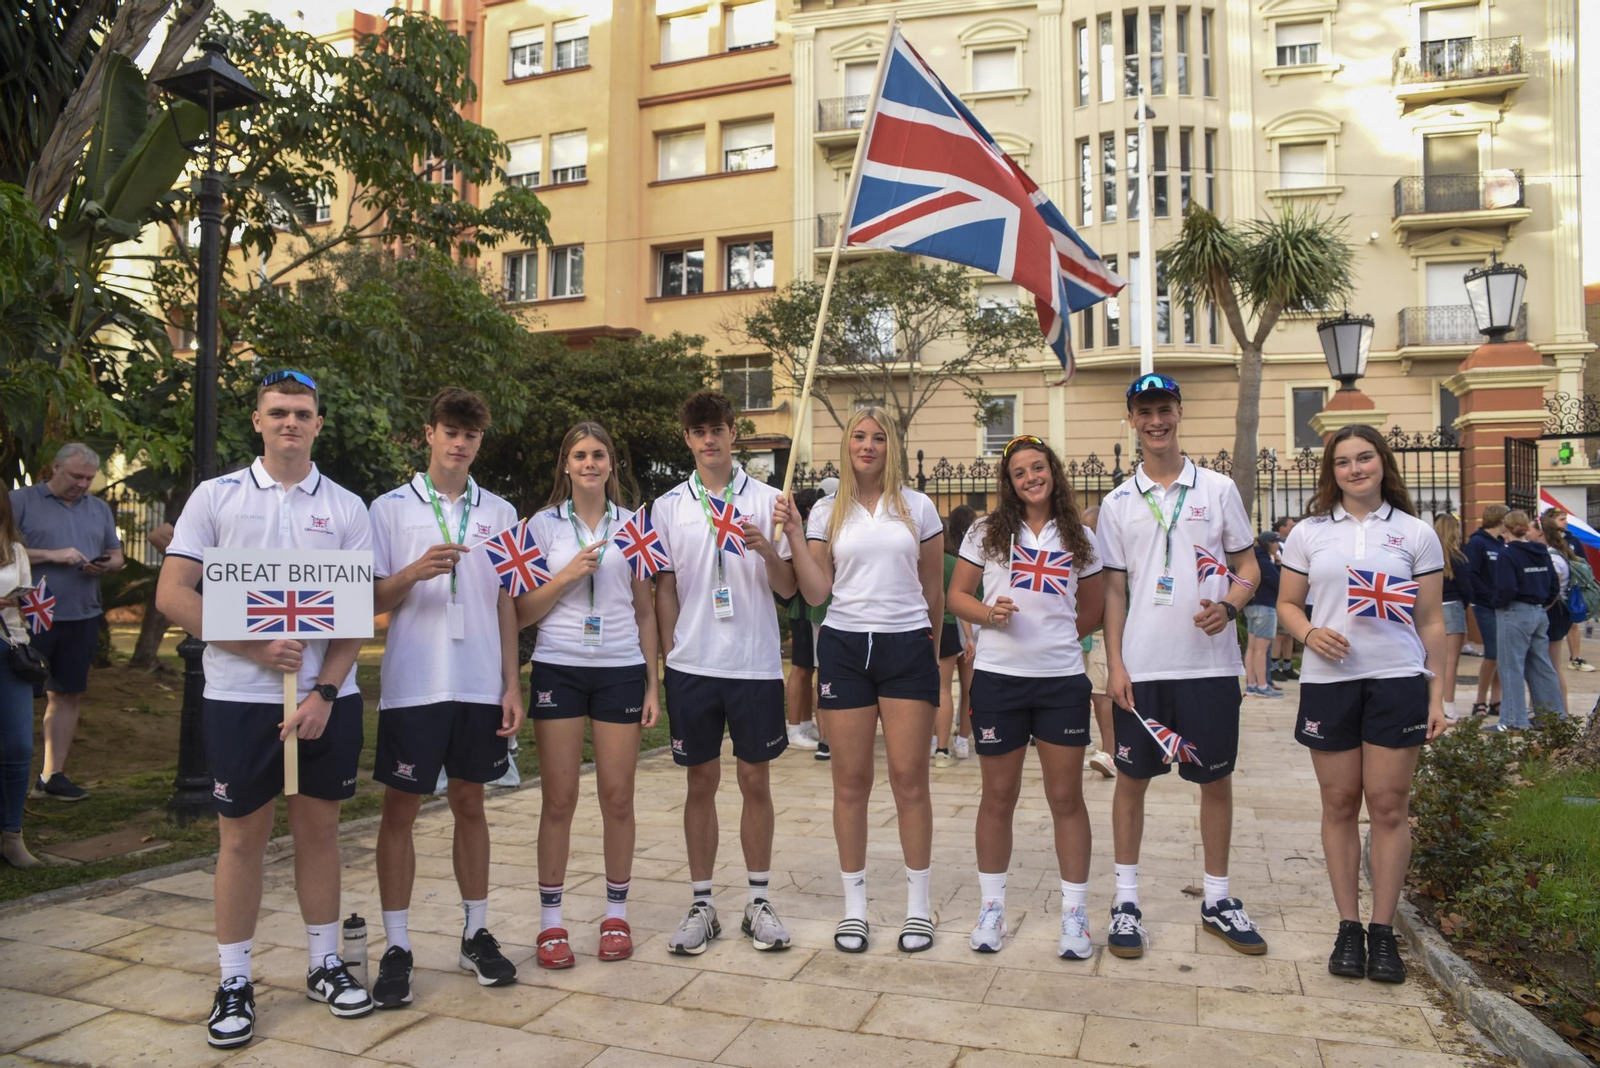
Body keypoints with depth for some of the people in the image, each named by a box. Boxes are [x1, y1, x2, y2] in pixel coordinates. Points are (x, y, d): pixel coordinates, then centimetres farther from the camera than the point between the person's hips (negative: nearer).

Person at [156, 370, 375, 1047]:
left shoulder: (346, 508, 5)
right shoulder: (216, 496, 3)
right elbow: (171, 595, -3)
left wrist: (323, 692, -9)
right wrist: (257, 647, -12)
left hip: (327, 698, 1)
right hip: (239, 695, -1)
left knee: (319, 828, 11)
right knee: (242, 837, 6)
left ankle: (324, 964, 25)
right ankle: (233, 982, 20)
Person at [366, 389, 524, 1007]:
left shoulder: (498, 513, 9)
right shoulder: (390, 509, 2)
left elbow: (505, 604, 10)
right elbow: (373, 600, 0)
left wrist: (512, 686, 4)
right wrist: (416, 572, -20)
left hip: (481, 686, 2)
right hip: (413, 685, -2)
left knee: (470, 803, 11)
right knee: (401, 810, 3)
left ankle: (476, 934, 23)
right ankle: (396, 948, 15)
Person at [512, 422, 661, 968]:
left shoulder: (632, 525, 8)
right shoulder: (544, 525, 5)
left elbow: (645, 611, 10)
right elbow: (523, 613, 4)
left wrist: (653, 683, 5)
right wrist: (568, 576, -12)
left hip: (620, 670, 1)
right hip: (559, 668, -1)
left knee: (617, 796, 3)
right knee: (559, 797, 1)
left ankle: (616, 914, 18)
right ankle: (550, 921, 14)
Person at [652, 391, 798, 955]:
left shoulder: (766, 500, 3)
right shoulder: (669, 506, 7)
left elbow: (788, 588, 1)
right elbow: (665, 589, 10)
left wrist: (767, 548, -18)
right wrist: (669, 655, 4)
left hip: (756, 665, -1)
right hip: (692, 667, 1)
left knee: (755, 781, 7)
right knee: (701, 783, 8)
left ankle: (759, 901, 21)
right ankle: (701, 904, 20)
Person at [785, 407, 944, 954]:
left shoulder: (918, 508, 6)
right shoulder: (827, 512, 7)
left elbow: (934, 590, 12)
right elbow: (816, 592, 0)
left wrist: (933, 651, 15)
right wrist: (793, 538, -8)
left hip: (907, 647, 0)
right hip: (844, 647, 1)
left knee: (910, 778, 0)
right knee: (851, 781, 4)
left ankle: (918, 905, 14)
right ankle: (854, 906, 16)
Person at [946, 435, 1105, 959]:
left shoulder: (1080, 539, 8)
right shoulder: (987, 532, 4)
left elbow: (1095, 608, 17)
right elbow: (957, 595, 4)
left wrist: (1060, 636, 7)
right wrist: (989, 614, -14)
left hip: (1063, 679, 1)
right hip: (999, 678, 0)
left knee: (1067, 797, 6)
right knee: (998, 797, 9)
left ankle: (1075, 914, 19)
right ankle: (991, 908, 24)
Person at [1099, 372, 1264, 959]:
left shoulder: (1218, 489, 5)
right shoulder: (1117, 503, 6)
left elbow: (1248, 565, 8)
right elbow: (1113, 587, 6)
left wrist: (1228, 605, -13)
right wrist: (1114, 663, -2)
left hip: (1210, 663, 0)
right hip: (1141, 665, 0)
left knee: (1216, 778, 8)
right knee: (1132, 778, 6)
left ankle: (1217, 899, 24)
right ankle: (1125, 900, 17)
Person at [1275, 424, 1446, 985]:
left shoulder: (1416, 534, 5)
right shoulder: (1309, 532, 7)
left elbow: (1431, 621, 6)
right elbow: (1287, 603, 10)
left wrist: (1437, 693, 1)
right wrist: (1310, 633, -12)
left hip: (1397, 680, -1)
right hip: (1327, 682, 1)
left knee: (1389, 805, 1)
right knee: (1339, 804, 6)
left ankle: (1383, 929, 13)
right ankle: (1348, 926, 17)